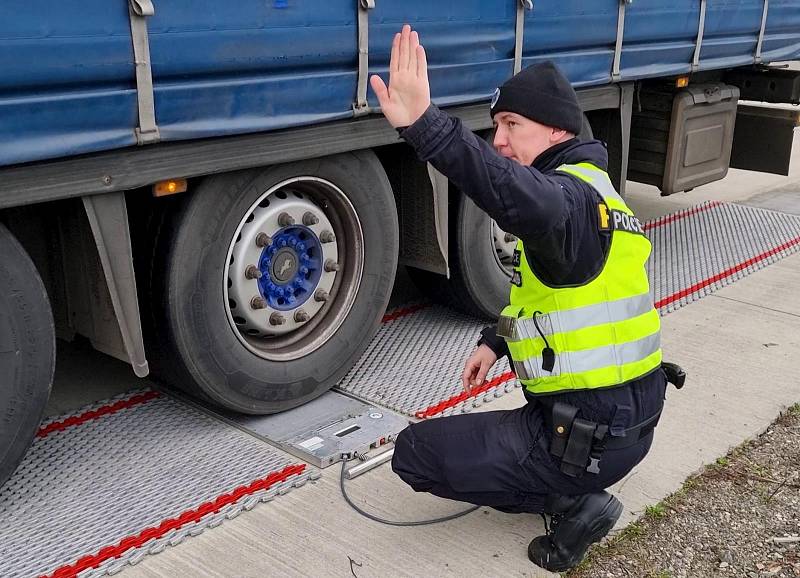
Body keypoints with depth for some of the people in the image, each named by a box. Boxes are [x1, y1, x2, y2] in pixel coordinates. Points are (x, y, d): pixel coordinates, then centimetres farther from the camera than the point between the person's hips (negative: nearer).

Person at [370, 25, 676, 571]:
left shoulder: (574, 192, -21)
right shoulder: (584, 191, 12)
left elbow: (535, 205, -48)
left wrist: (425, 126, -57)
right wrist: (495, 341, 8)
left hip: (589, 435, -10)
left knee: (416, 453, -1)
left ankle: (573, 502, -2)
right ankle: (573, 493, 13)